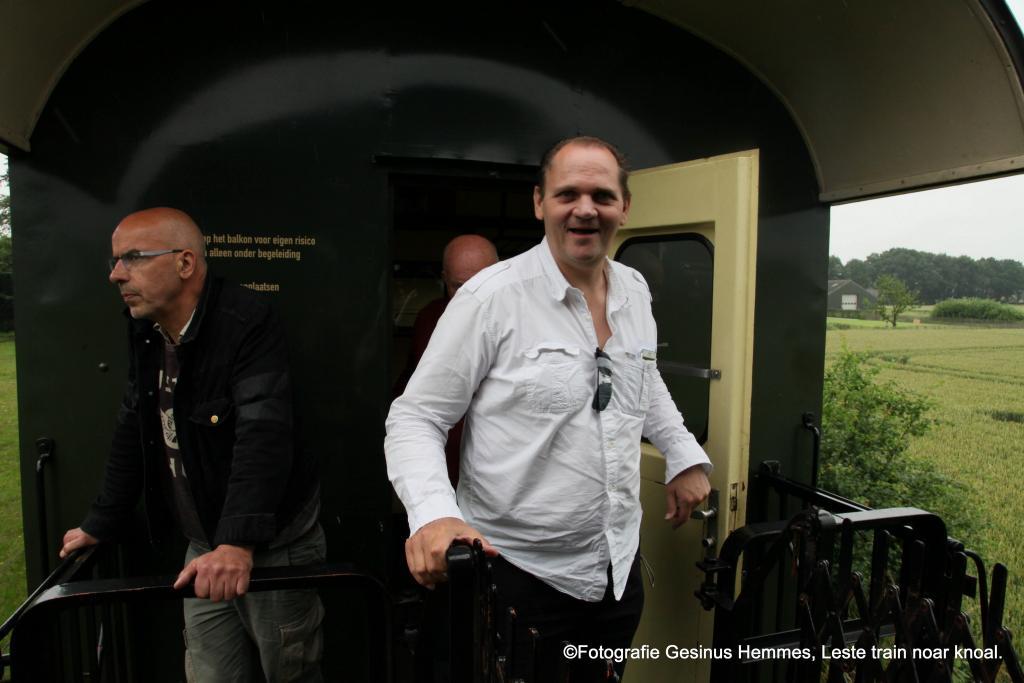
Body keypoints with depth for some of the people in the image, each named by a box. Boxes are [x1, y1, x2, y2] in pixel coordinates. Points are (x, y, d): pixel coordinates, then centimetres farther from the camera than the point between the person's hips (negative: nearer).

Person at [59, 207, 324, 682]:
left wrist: (238, 543, -39)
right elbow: (133, 430, 14)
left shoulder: (248, 326, -22)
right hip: (205, 550, 7)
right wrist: (101, 525, 18)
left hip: (274, 546, -7)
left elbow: (263, 437, -31)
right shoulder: (145, 332, 5)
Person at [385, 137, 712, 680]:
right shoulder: (492, 297, -18)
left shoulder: (635, 291, 2)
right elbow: (414, 420, -15)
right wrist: (434, 513, -31)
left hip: (618, 568, 6)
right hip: (516, 571, -6)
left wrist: (686, 455, 12)